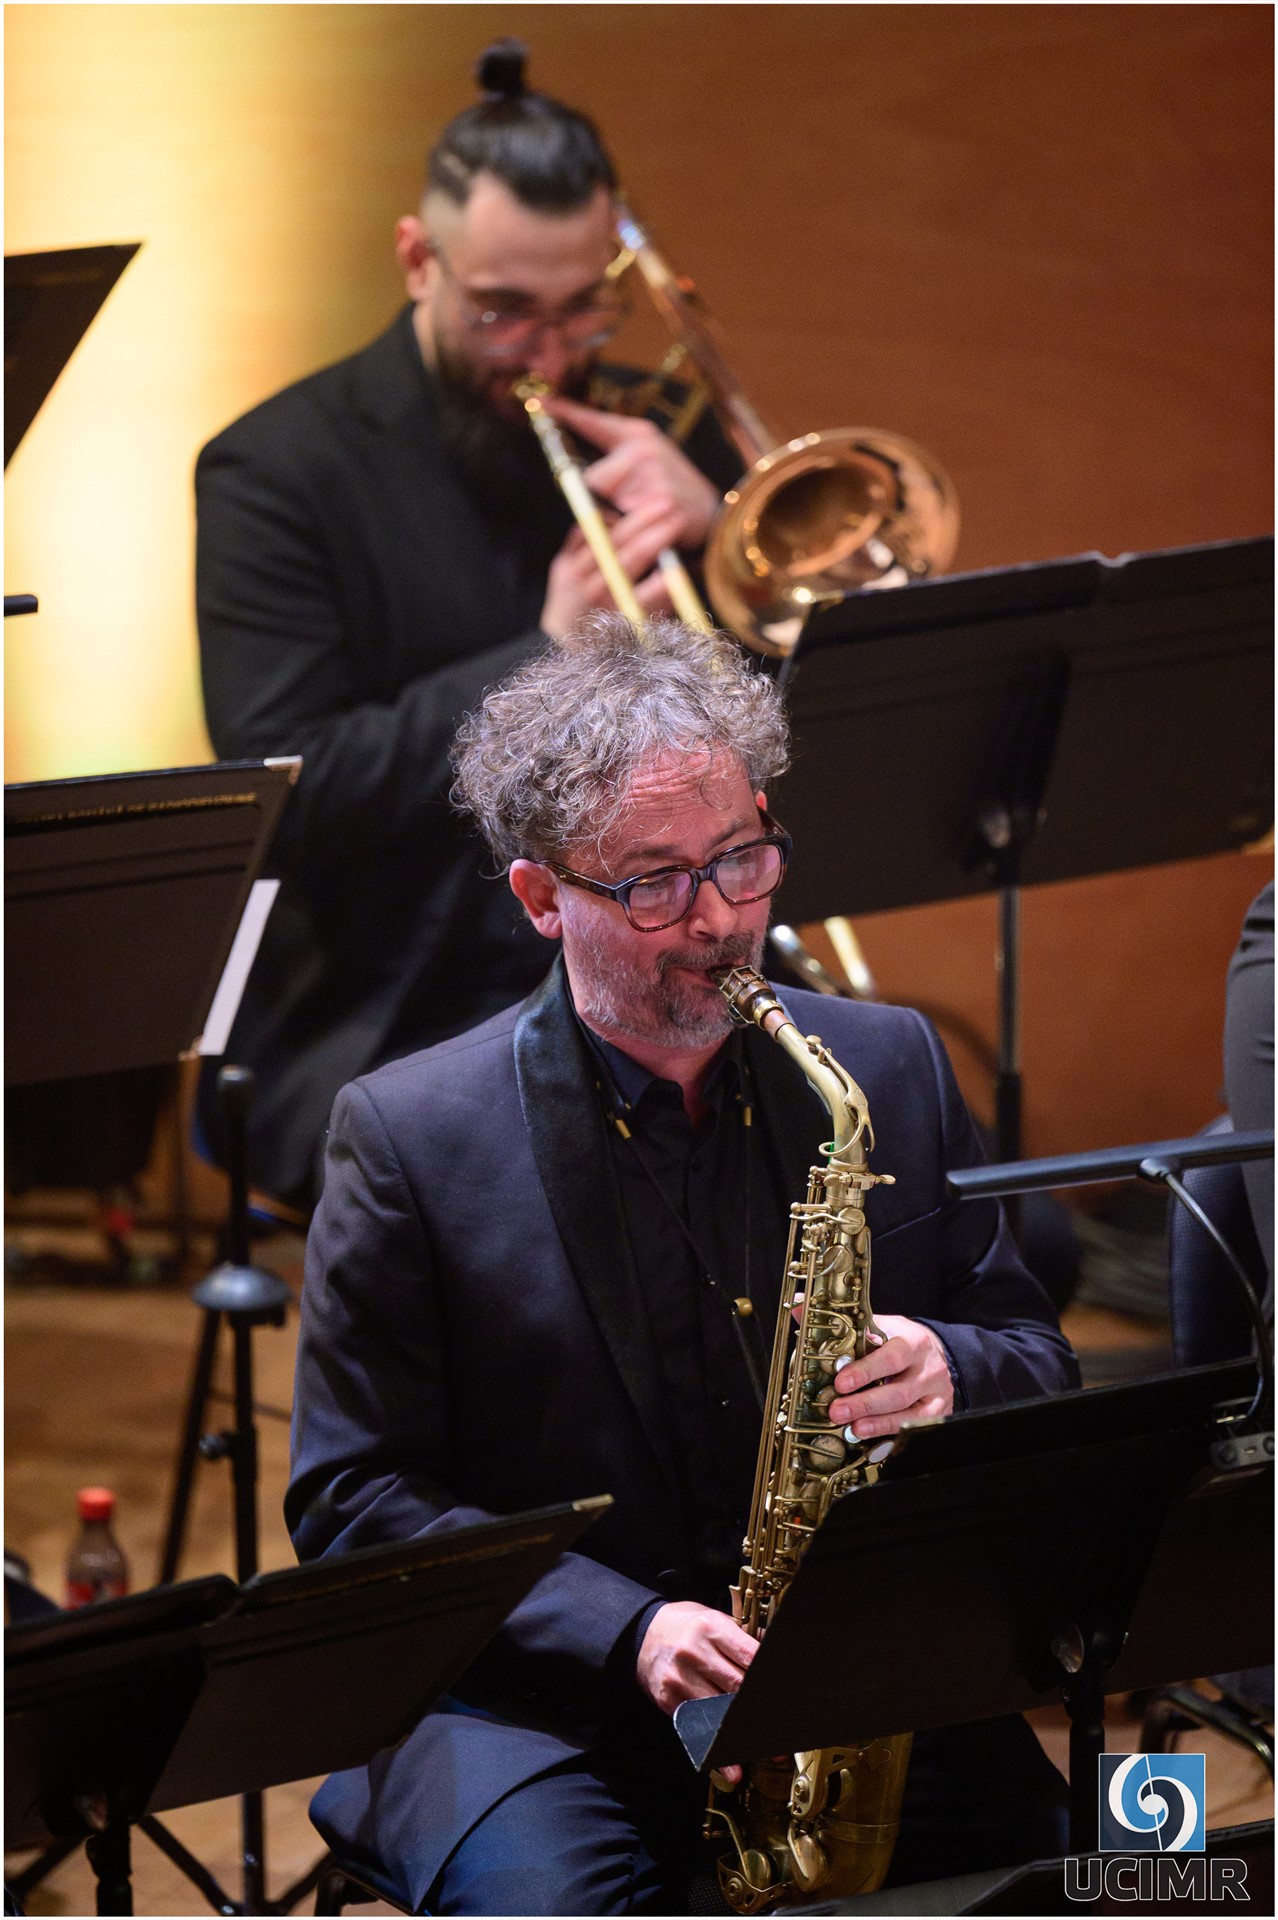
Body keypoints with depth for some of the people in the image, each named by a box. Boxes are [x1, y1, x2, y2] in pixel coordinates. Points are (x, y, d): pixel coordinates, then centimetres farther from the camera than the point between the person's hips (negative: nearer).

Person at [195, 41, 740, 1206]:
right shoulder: (279, 472, -3)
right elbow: (286, 798, -13)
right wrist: (544, 664, -19)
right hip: (382, 1028, -4)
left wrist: (714, 528, -9)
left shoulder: (649, 434, 10)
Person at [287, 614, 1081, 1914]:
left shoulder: (892, 1071, 9)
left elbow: (1038, 1367, 16)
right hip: (535, 1703, -3)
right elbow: (352, 1502, -3)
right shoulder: (410, 1136, -2)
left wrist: (950, 1374, -10)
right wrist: (627, 1629, -16)